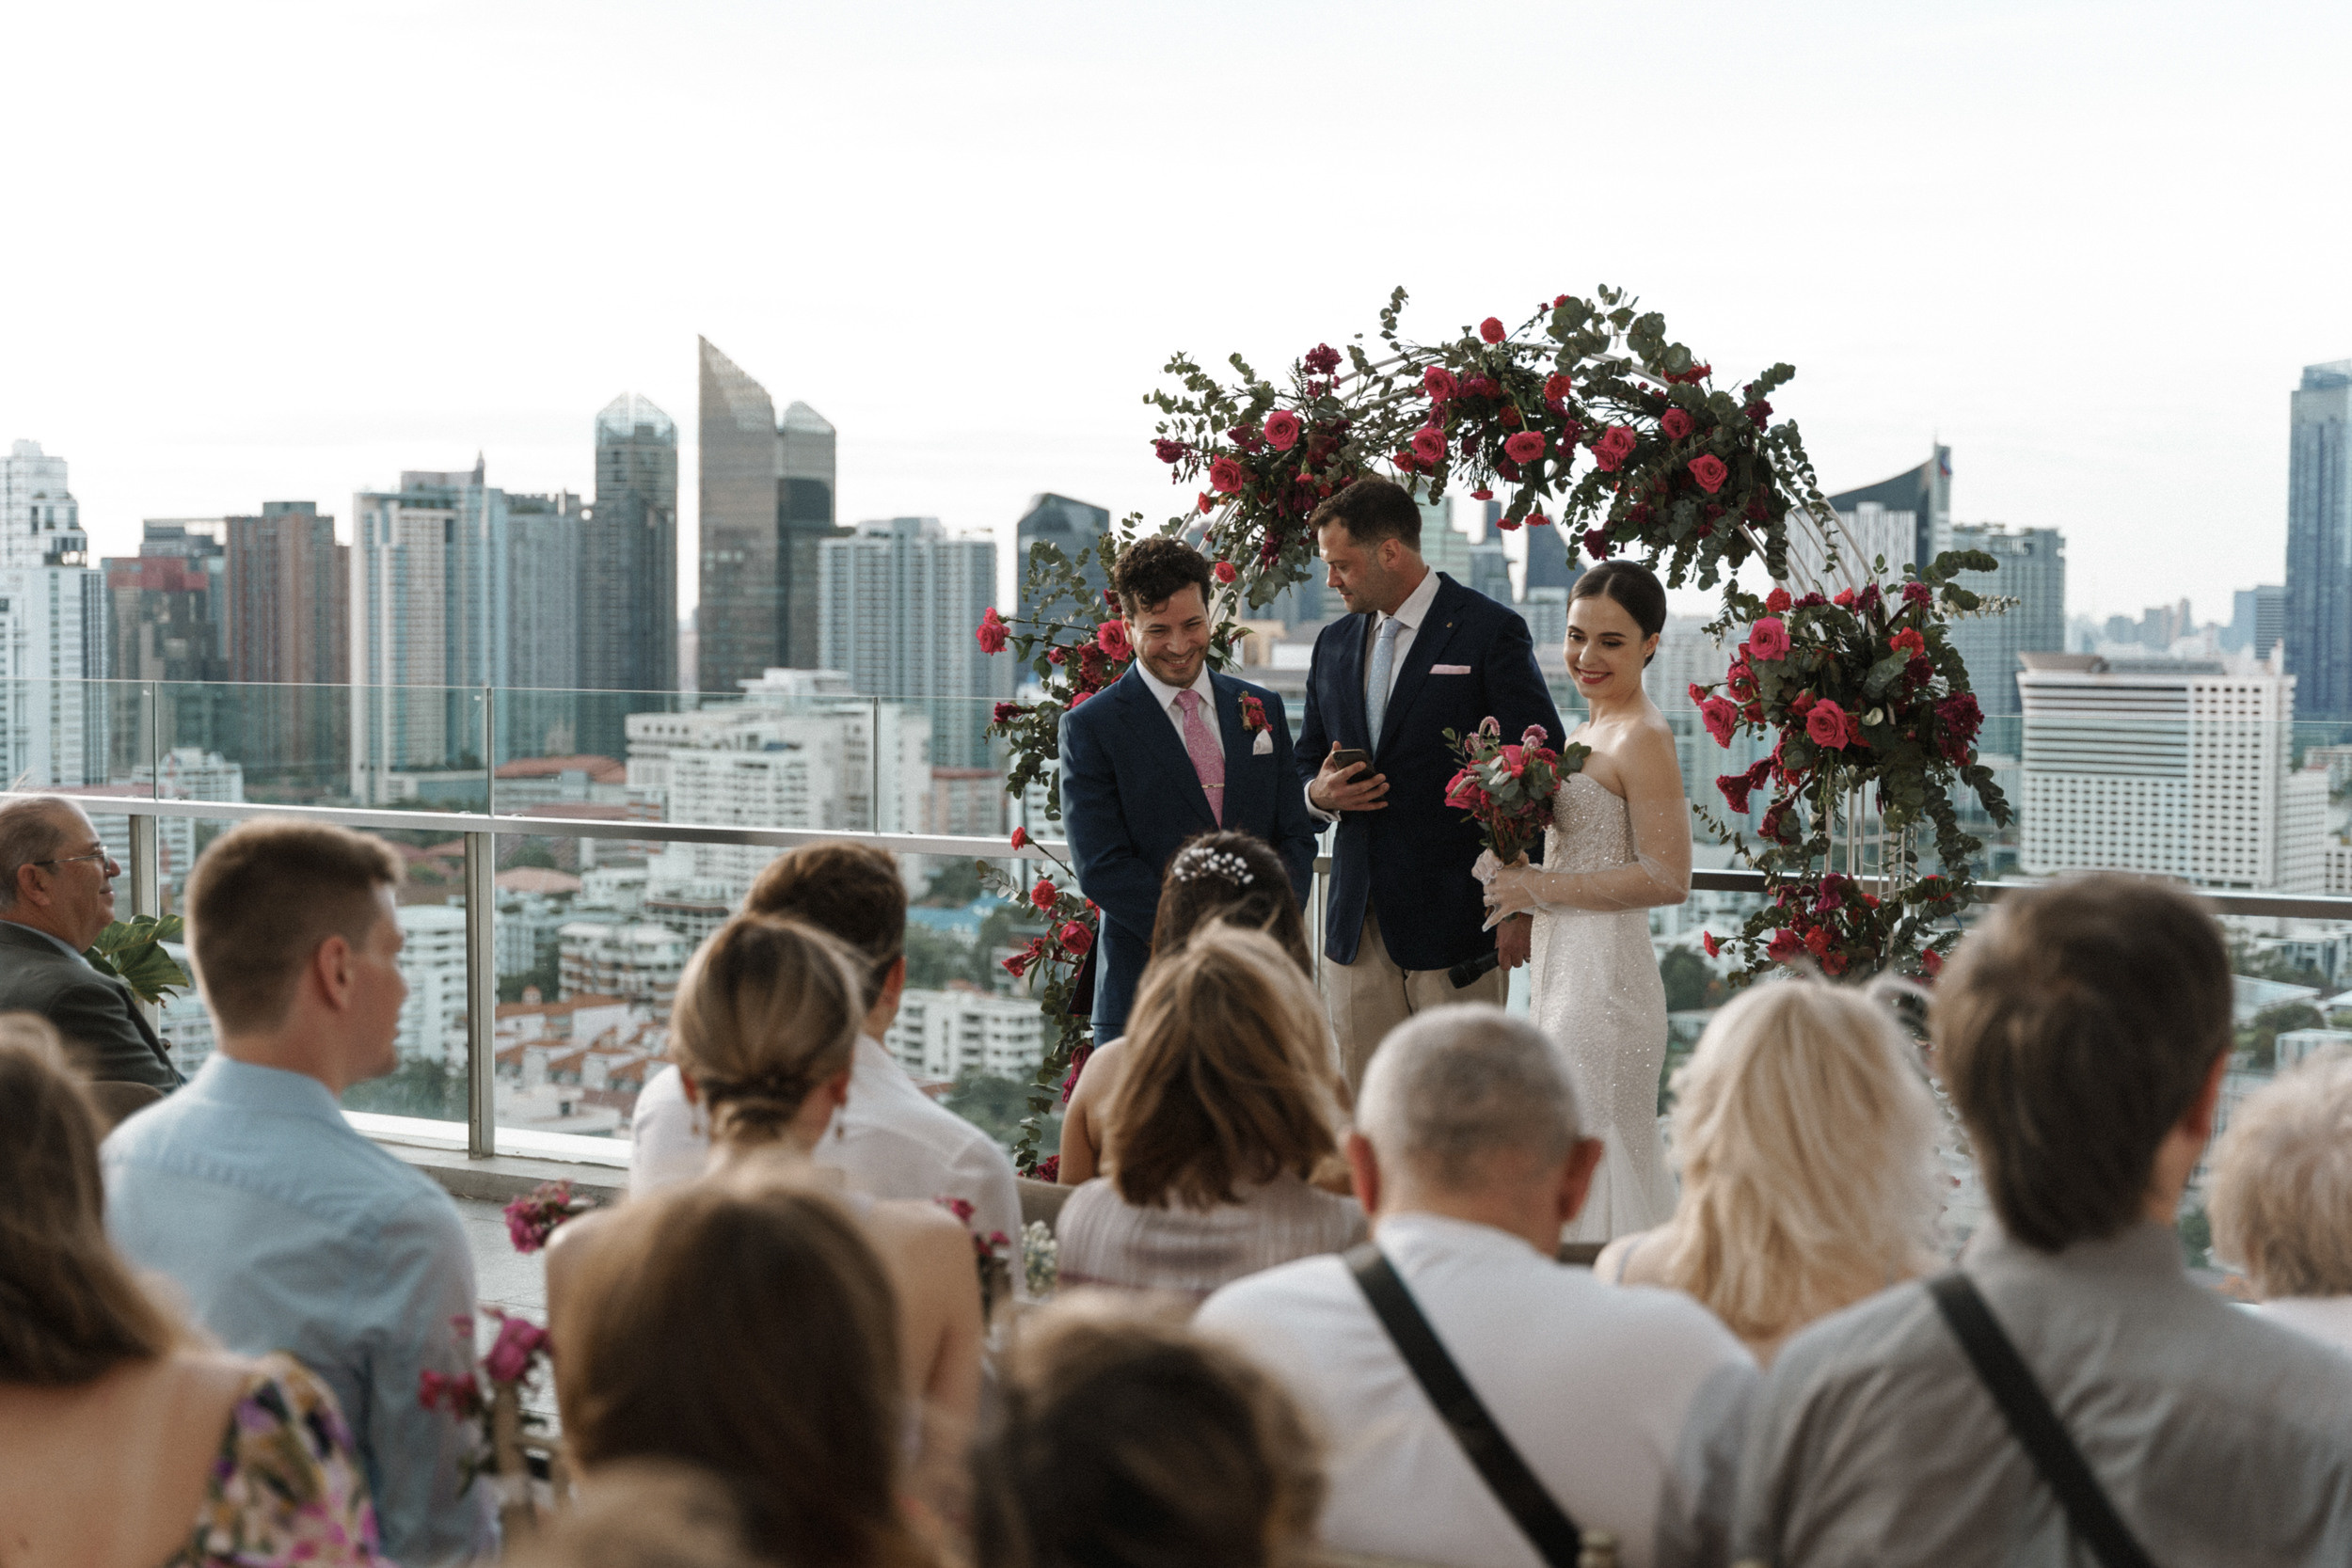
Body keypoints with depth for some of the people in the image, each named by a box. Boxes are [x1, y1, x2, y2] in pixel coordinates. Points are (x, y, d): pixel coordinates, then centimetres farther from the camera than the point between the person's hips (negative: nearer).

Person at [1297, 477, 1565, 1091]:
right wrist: (1320, 793, -2)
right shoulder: (1334, 643, 15)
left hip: (1456, 918, -6)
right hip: (1357, 922, 6)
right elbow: (1307, 761, 24)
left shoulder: (1491, 632, -5)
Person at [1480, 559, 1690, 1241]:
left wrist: (1540, 888, -15)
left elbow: (1667, 878, -19)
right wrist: (1513, 881, 6)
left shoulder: (1644, 737, -13)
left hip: (1604, 974, -10)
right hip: (1563, 968, 10)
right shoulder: (1586, 732, 15)